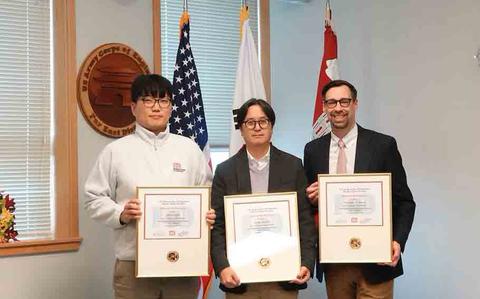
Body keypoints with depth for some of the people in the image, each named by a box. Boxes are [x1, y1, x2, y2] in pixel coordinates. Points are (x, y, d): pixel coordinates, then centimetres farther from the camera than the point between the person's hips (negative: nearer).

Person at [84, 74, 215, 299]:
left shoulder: (189, 148, 11)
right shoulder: (116, 151, 4)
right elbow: (94, 198, 4)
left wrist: (208, 215, -5)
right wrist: (120, 214, -14)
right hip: (134, 264, -2)